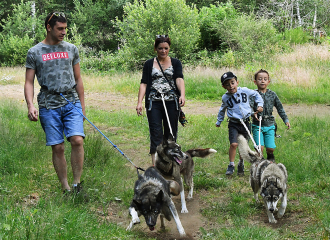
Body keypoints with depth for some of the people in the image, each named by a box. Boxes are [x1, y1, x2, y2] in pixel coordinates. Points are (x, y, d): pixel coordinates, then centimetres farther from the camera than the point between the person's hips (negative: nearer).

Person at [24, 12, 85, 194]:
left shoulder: (71, 49, 12)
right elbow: (29, 82, 5)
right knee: (57, 148, -1)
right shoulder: (35, 52, 6)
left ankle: (77, 184, -4)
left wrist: (82, 106, 15)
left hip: (72, 103, 1)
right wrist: (30, 105, -11)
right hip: (49, 105, -1)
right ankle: (65, 189, 9)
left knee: (77, 140, -16)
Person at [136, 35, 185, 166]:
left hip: (171, 102, 1)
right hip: (154, 102, -1)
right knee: (156, 134, -9)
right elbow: (144, 83, 3)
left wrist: (182, 95, -26)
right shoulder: (149, 64, 9)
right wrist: (139, 102, -10)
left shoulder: (175, 63, 9)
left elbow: (179, 79, -7)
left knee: (171, 134, 4)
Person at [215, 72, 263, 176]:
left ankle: (241, 164, 30)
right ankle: (231, 165, 0)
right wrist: (219, 122, 26)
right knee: (234, 144, -16)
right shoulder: (225, 97, -2)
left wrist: (260, 105, 4)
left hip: (245, 123, 1)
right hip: (233, 124, -1)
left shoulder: (245, 91, -4)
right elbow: (222, 110, 17)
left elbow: (256, 94, 14)